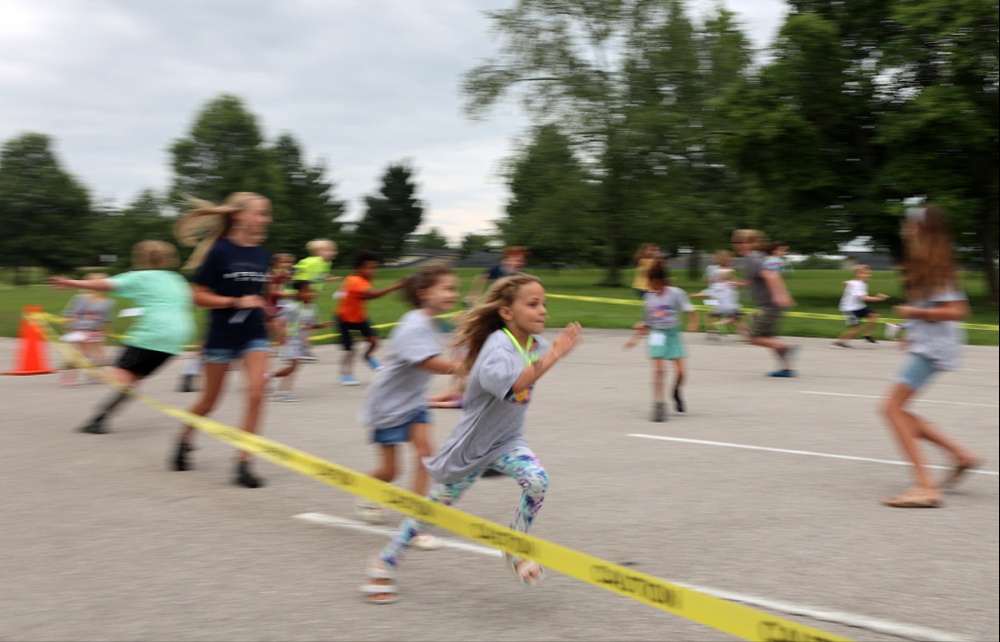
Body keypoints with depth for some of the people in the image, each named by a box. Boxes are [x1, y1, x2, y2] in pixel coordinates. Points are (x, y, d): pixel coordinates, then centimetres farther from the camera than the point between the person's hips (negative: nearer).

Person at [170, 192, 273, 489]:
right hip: (222, 335, -4)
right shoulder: (220, 251, -13)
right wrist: (236, 302, -21)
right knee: (209, 402, 10)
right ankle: (184, 441, 39)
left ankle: (243, 463, -7)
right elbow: (200, 296, -13)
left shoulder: (262, 254, 3)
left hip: (254, 335, 4)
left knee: (256, 394, -14)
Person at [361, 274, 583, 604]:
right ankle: (384, 565, 26)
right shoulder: (497, 345, -27)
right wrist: (553, 355, -48)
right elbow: (513, 384, -50)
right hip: (472, 444, -5)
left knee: (537, 481, -23)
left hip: (508, 440, 5)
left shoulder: (535, 344, -4)